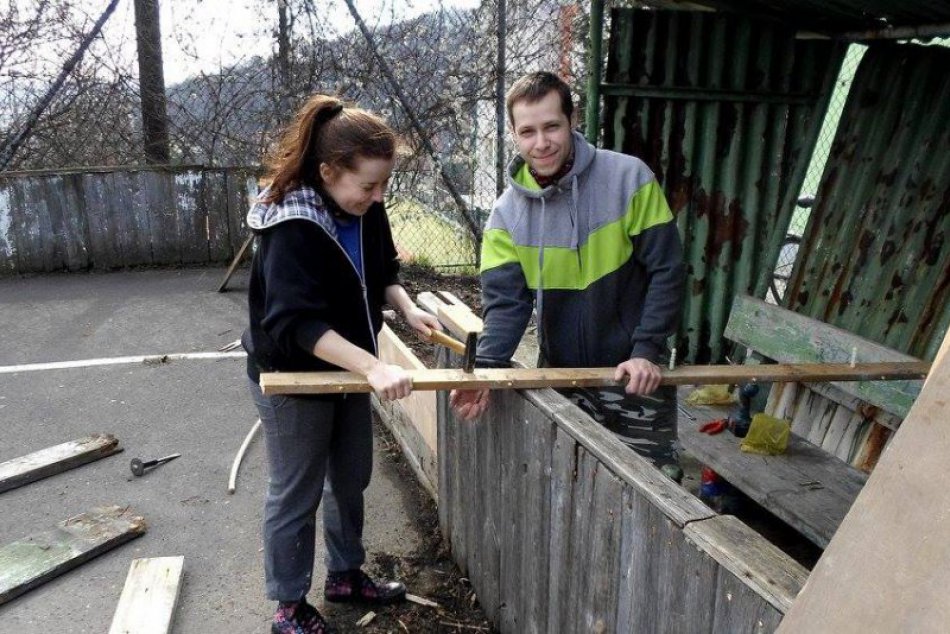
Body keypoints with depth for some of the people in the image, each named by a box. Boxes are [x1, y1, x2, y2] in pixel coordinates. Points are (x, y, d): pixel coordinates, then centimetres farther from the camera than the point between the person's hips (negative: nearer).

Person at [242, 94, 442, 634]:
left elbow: (383, 270, 9)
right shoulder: (292, 229, -29)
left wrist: (408, 308, -10)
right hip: (293, 378, -7)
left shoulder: (365, 210, -7)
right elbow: (298, 324, -36)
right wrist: (374, 367, -45)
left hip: (348, 369, 7)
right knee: (297, 495, 9)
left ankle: (346, 574, 43)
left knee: (351, 480, 21)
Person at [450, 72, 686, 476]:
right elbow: (505, 300, -8)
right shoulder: (507, 212, -3)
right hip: (560, 375, 2)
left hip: (636, 376, -2)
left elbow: (666, 271, -9)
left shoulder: (629, 178, -11)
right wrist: (486, 368, -24)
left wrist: (647, 351, -16)